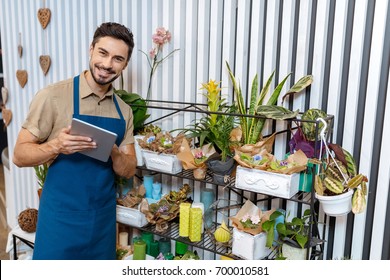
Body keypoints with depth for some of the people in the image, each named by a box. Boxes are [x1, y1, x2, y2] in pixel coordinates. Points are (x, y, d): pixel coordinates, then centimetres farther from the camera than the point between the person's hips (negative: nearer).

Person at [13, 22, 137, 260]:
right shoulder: (53, 96, -11)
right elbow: (20, 155, -8)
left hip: (104, 219, 5)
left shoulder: (124, 110, 3)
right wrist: (56, 146, -27)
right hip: (61, 219, -4)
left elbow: (129, 170, 4)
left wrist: (114, 152, -18)